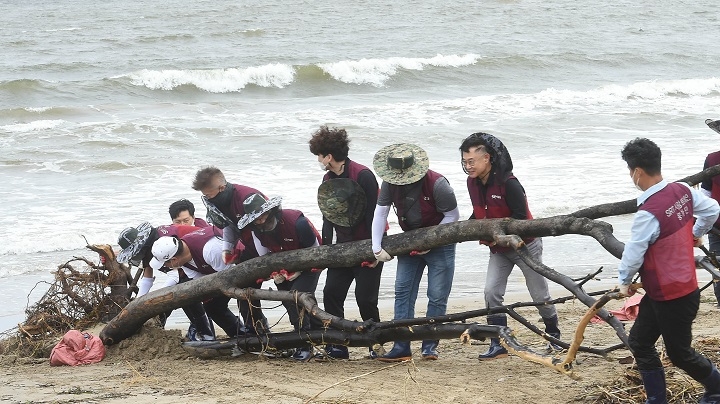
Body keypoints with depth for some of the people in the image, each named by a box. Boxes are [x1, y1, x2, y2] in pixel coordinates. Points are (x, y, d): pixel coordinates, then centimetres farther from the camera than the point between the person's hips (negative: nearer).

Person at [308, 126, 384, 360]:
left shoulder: (363, 175, -17)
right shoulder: (328, 180, 7)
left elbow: (374, 213, -18)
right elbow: (328, 215, 12)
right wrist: (324, 248, 6)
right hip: (344, 246, 7)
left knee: (365, 297, -8)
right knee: (332, 292, -2)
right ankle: (336, 347, 3)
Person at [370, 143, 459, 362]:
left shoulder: (437, 184, -25)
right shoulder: (390, 184, -11)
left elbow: (452, 216, -16)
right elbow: (380, 213, -7)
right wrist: (377, 248, -13)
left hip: (440, 243, -4)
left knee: (437, 296, -5)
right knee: (403, 290, -4)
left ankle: (430, 345, 5)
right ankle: (401, 347, -5)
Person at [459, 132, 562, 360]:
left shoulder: (508, 183, -26)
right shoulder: (473, 183, -4)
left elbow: (521, 217, -24)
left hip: (524, 245, -6)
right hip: (499, 249, 6)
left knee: (540, 295, 6)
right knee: (492, 292, -9)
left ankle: (554, 336, 27)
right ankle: (498, 345, -5)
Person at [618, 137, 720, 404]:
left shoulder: (649, 213, -29)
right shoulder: (683, 191, -4)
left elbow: (633, 254, -20)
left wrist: (624, 282, 0)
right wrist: (696, 234, 30)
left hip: (673, 299, -9)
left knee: (679, 353, 11)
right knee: (639, 342, 14)